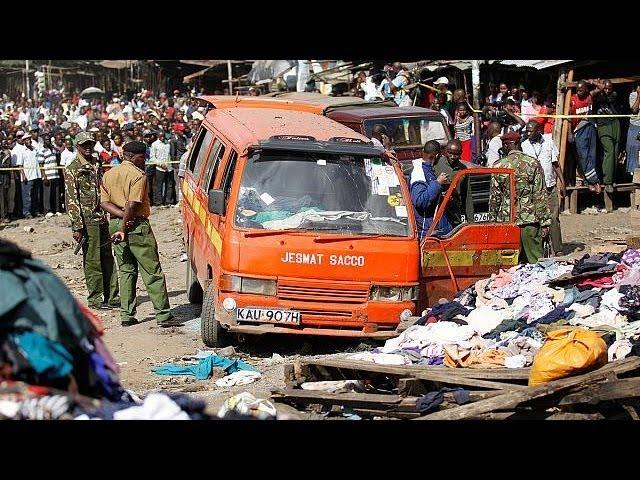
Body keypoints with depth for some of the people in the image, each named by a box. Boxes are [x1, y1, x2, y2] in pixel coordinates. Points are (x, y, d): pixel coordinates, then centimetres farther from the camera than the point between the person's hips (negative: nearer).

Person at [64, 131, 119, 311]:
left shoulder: (97, 165, 14)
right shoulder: (72, 169, -6)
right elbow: (71, 199, -11)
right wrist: (77, 226, -16)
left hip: (103, 218, 7)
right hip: (88, 220, -7)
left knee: (108, 259, 9)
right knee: (92, 261, -2)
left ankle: (111, 296, 16)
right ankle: (95, 298, 6)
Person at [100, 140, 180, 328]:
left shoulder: (108, 175, 13)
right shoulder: (138, 175, -11)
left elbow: (104, 202, 3)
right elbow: (132, 205, -19)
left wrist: (121, 215, -9)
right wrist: (124, 229, -14)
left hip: (115, 224, 7)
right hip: (137, 226, -7)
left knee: (126, 271, 13)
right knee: (153, 272, -3)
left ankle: (126, 315, 10)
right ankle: (163, 315, -4)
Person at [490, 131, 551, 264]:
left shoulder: (499, 166, 0)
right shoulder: (533, 164, -2)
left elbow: (494, 198, 4)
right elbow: (540, 196, -3)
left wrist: (493, 220, 15)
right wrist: (544, 222, -1)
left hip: (507, 219, 0)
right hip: (530, 219, 0)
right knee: (535, 259, 2)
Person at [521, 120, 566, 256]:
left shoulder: (549, 142, 7)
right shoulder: (524, 146, 2)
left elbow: (555, 164, 12)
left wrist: (562, 183, 8)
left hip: (551, 186, 1)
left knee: (554, 218, -1)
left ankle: (558, 249, 2)